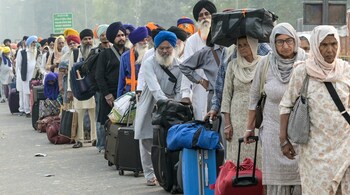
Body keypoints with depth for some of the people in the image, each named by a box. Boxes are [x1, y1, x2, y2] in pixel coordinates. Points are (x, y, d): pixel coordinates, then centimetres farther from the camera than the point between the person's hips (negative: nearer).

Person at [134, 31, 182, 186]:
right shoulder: (149, 64, -11)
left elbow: (179, 90, 0)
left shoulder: (179, 65, -2)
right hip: (150, 106, -1)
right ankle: (150, 175, 12)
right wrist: (166, 102, -38)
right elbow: (154, 88, -24)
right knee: (147, 142, 2)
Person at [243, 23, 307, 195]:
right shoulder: (265, 63, -2)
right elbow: (254, 96, 8)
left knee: (302, 179, -2)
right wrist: (250, 127, 13)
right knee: (277, 180, 2)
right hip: (274, 128, 1)